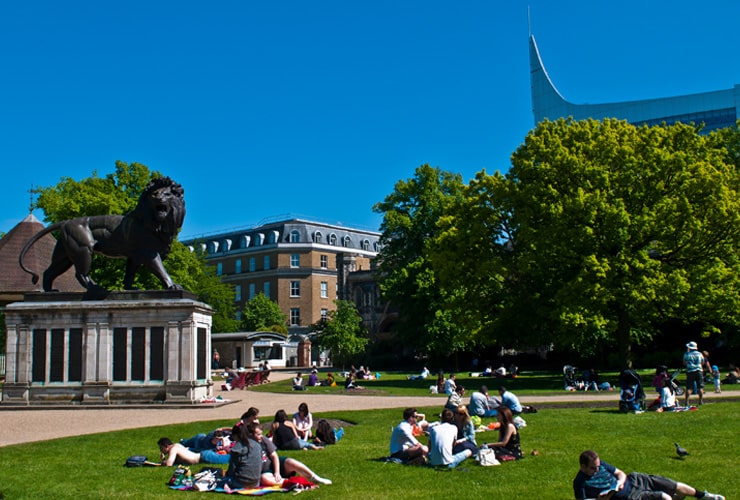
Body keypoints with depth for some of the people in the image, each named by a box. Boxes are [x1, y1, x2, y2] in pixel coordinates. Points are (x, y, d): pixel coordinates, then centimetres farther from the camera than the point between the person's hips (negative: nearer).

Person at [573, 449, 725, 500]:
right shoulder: (580, 483, -19)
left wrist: (620, 482, -15)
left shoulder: (599, 463, 0)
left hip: (633, 480, 7)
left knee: (675, 486, 6)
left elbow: (620, 473, 8)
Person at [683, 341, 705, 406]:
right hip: (699, 371, 2)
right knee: (700, 387, 5)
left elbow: (684, 363, 6)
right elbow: (703, 363, 14)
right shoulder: (699, 354, 6)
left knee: (688, 387, -1)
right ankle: (701, 400, 4)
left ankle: (686, 401, -6)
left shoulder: (687, 354, -2)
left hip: (690, 371, -2)